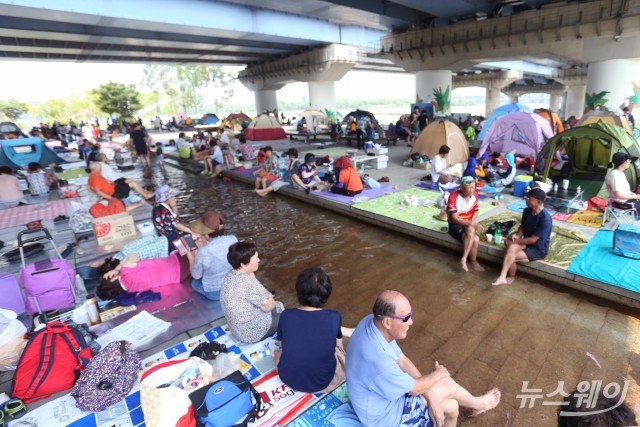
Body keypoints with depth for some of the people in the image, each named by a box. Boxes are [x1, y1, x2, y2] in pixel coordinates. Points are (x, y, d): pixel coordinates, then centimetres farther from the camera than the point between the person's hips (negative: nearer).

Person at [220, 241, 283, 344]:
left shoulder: (231, 275, -5)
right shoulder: (248, 282, -32)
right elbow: (268, 306, -18)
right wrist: (270, 298, -1)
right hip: (252, 333, -8)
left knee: (278, 306, 22)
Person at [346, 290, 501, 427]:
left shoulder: (372, 322, -16)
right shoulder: (377, 361, -40)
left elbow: (402, 360, -3)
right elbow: (415, 387, -21)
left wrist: (431, 397, -8)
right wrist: (438, 374, -1)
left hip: (389, 390, 6)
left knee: (451, 406, 11)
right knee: (449, 386, 4)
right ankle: (477, 404, 34)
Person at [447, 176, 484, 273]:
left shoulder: (474, 195, -5)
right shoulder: (453, 197, -22)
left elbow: (476, 211, 9)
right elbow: (454, 219, -24)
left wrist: (472, 222, -12)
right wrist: (472, 224, -35)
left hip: (468, 224, 4)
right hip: (455, 225, -4)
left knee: (471, 230, -31)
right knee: (474, 239, -27)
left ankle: (464, 259, -22)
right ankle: (474, 261, -7)